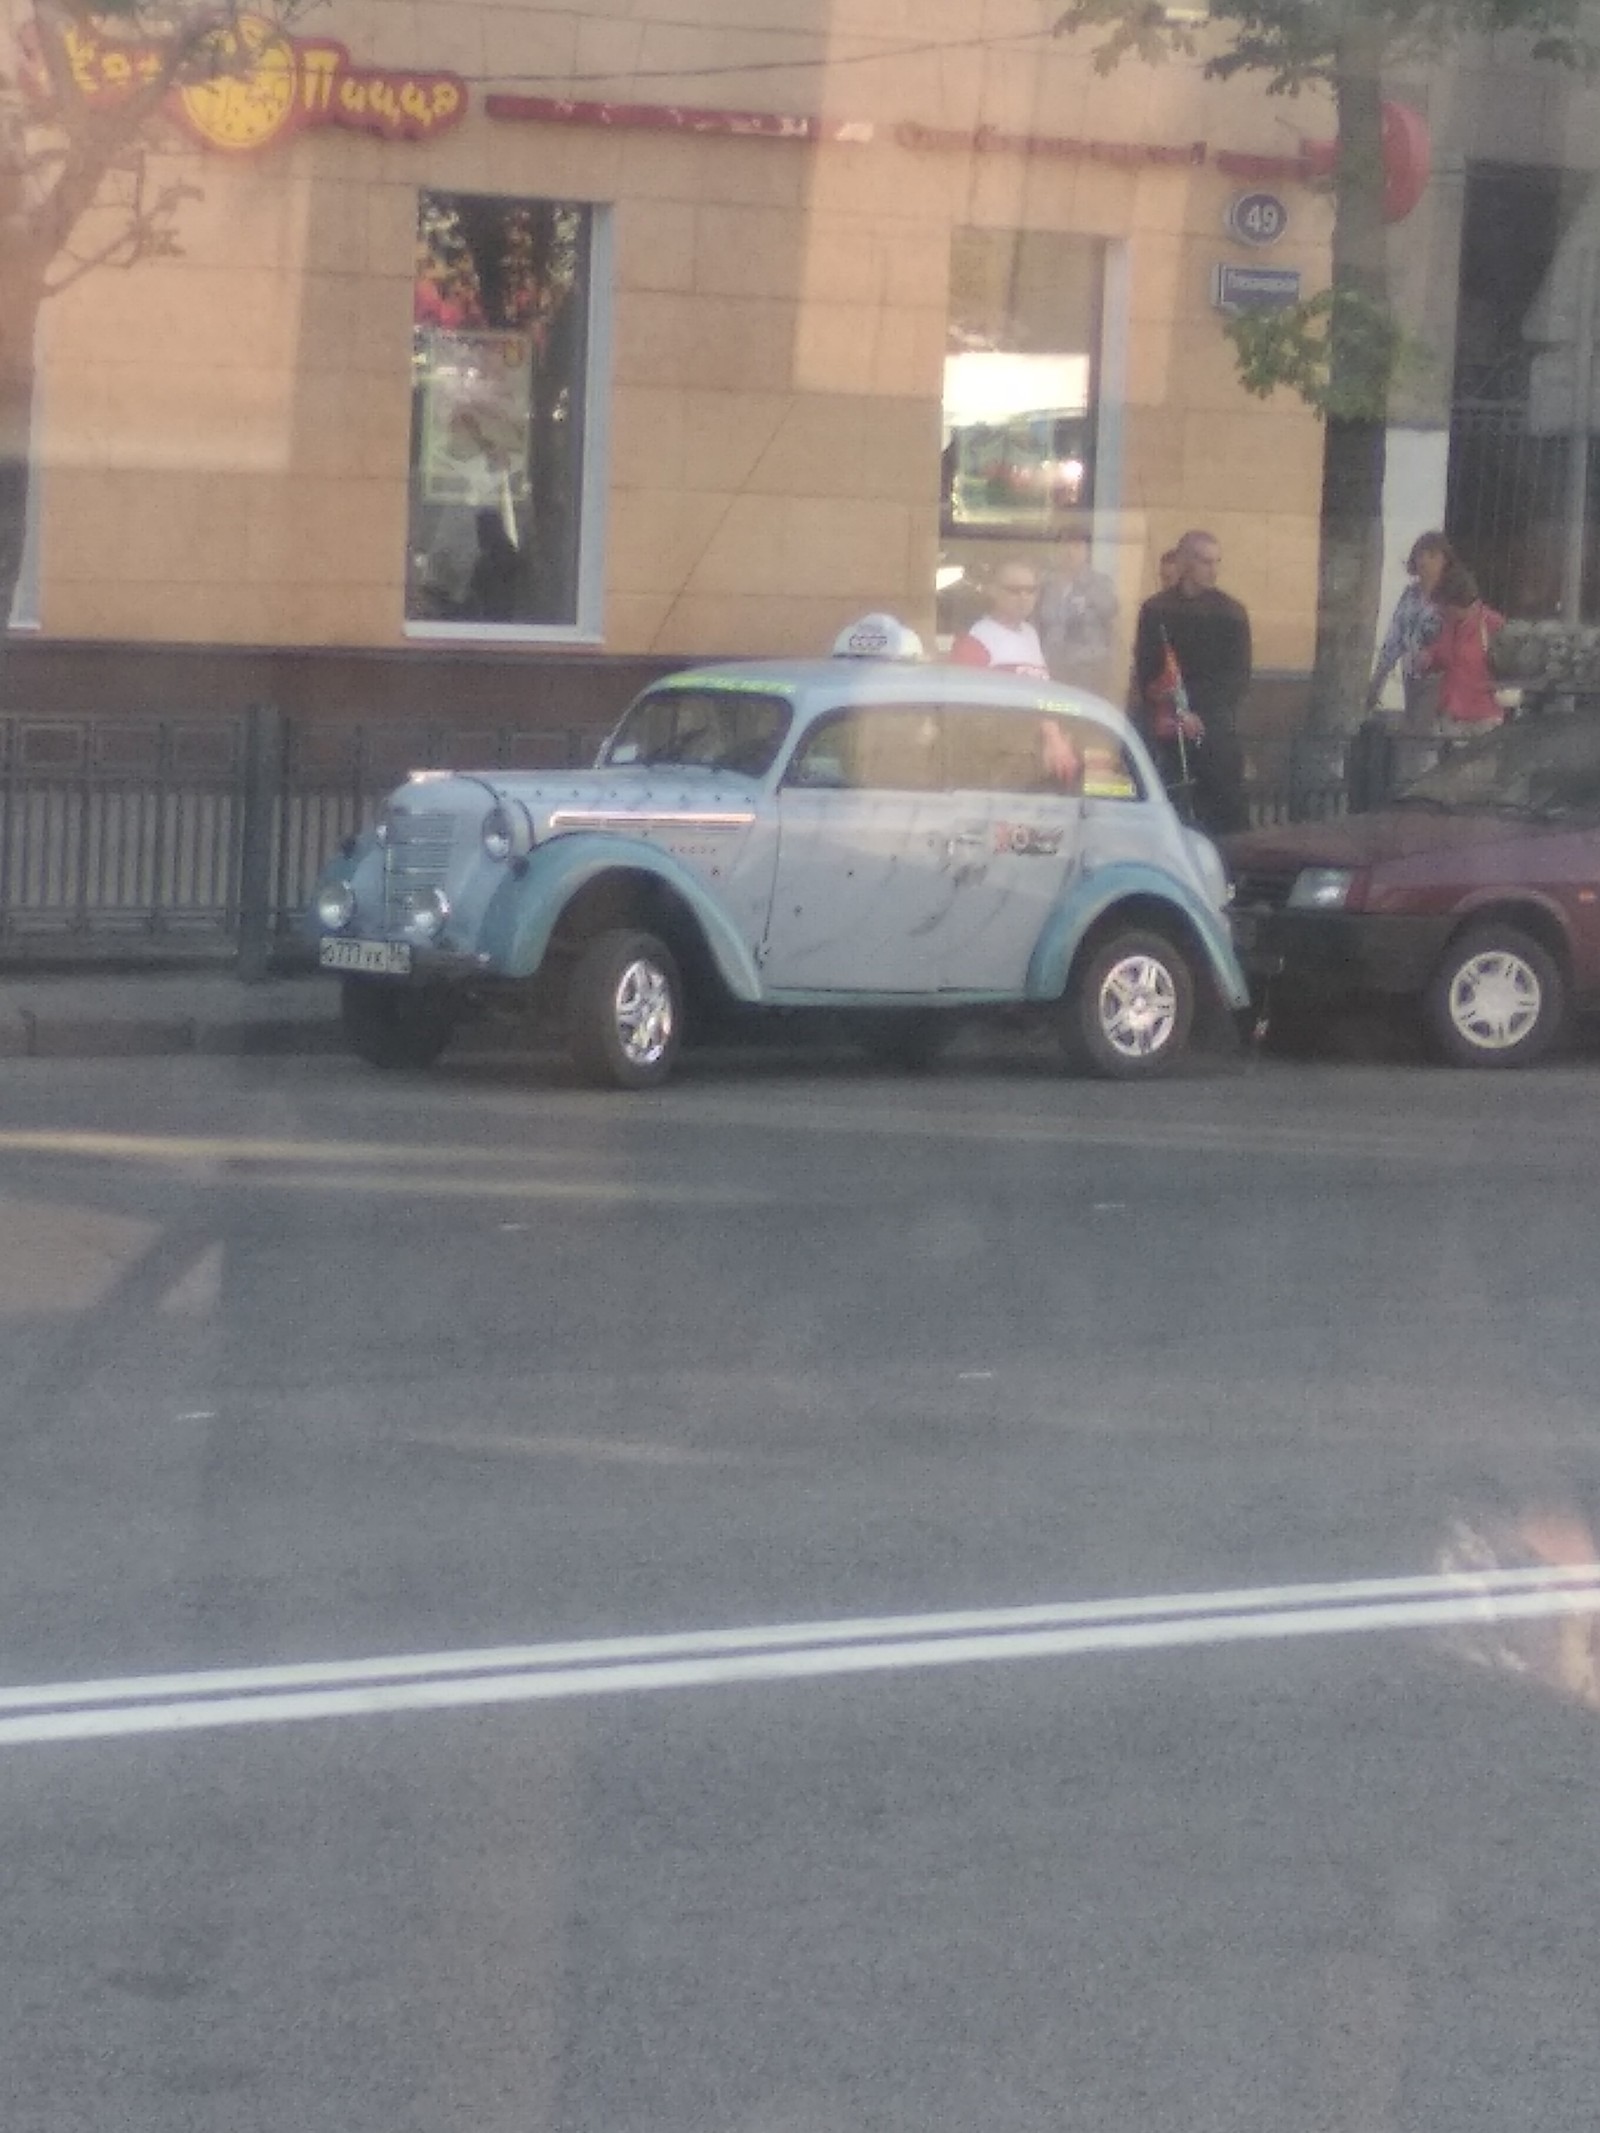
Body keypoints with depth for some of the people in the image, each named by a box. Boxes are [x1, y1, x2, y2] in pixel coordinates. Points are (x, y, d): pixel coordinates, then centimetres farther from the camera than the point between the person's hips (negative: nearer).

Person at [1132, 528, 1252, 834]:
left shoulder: (1231, 612, 6)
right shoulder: (1156, 610, 8)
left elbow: (1239, 676, 2)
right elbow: (1143, 672, 6)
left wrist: (1202, 717, -9)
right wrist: (1157, 716, -9)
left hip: (1216, 730, -1)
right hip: (1164, 730, 1)